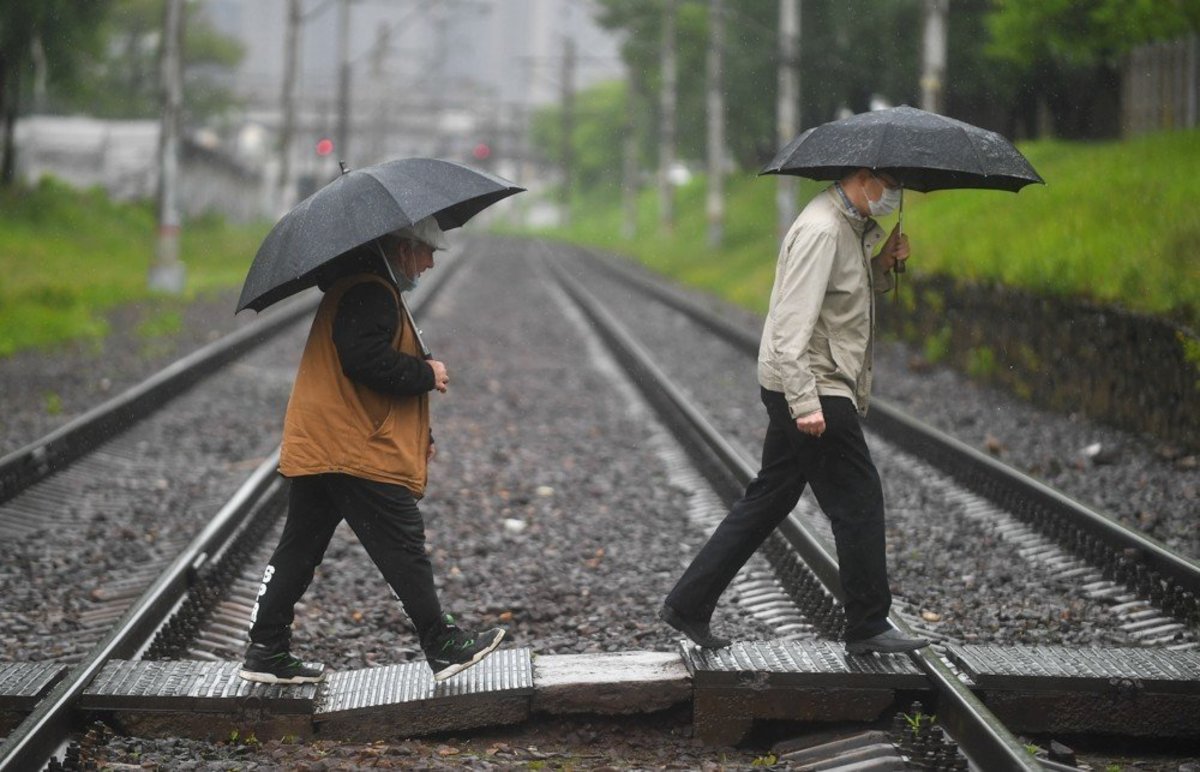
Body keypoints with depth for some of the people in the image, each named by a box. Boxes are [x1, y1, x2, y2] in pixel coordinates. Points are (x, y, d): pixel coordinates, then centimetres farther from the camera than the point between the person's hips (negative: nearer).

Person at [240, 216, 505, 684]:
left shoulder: (358, 287, 23)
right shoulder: (370, 293, -13)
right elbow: (366, 361, -25)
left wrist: (417, 433, 22)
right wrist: (427, 374, -11)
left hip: (314, 449, 11)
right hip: (356, 452, -11)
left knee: (299, 551, 10)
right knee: (403, 549, -3)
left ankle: (266, 652, 13)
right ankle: (443, 647, 3)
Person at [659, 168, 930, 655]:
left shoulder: (853, 226, 14)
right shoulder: (820, 230, -19)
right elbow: (792, 322, -25)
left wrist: (884, 263, 6)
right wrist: (805, 404, -30)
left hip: (811, 391, 10)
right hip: (814, 388, -10)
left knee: (769, 498, 13)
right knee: (858, 501, -3)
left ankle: (688, 604, 17)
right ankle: (868, 627, 7)